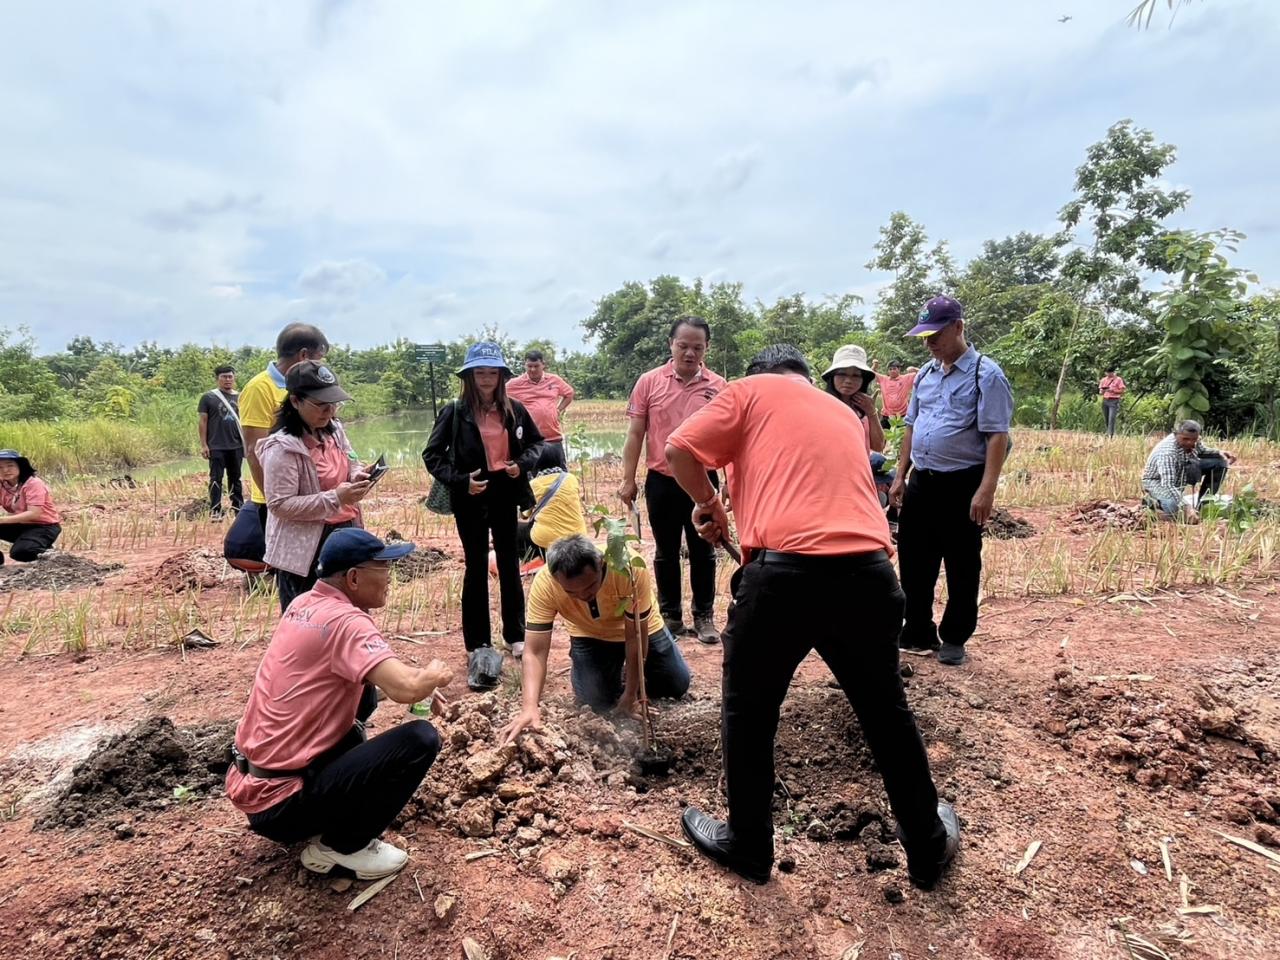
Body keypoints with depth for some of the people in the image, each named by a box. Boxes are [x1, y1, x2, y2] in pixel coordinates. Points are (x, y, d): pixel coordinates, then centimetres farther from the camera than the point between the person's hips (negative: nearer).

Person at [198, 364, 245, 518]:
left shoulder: (239, 397, 8)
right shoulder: (208, 397, 0)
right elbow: (203, 421, -1)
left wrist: (246, 442, 7)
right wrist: (203, 445, -7)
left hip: (236, 446, 3)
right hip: (216, 447, -3)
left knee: (235, 478, 13)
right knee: (216, 479, 2)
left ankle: (238, 507, 21)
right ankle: (215, 510, 6)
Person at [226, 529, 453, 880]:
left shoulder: (305, 605, 5)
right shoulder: (345, 620, -22)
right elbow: (405, 689, -33)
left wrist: (417, 681, 10)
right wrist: (435, 675, -9)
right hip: (278, 801, -9)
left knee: (364, 690, 20)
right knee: (420, 739, -15)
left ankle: (329, 824, 21)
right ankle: (340, 846, 2)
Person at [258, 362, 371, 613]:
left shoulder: (334, 431, 4)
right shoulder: (282, 447, -20)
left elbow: (350, 464, 18)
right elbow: (280, 505, -21)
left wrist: (357, 477, -6)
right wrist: (334, 499, -27)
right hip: (303, 548, -8)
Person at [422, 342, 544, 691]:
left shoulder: (514, 409, -1)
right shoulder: (455, 412, -8)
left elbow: (536, 442, 12)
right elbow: (432, 455, -4)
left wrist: (523, 463, -8)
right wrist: (459, 480, -17)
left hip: (506, 495, 3)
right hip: (472, 499, -2)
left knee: (510, 565, 12)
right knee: (476, 569, 5)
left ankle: (515, 634, 27)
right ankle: (477, 645, 16)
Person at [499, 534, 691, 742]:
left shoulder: (629, 566, -41)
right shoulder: (544, 584, -36)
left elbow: (636, 637, -29)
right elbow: (534, 652, -32)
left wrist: (631, 694, -23)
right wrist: (529, 707, -45)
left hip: (641, 628, 0)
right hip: (590, 636, 1)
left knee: (677, 686, 0)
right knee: (597, 701, -10)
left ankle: (633, 672, 27)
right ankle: (617, 669, 21)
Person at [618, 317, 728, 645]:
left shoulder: (718, 387, -2)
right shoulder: (649, 382, -2)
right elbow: (635, 434, 1)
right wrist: (628, 480, -1)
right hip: (662, 481, 0)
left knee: (703, 552, 9)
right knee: (666, 552, 11)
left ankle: (704, 617, 22)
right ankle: (670, 617, 24)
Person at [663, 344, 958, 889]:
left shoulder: (751, 390, 13)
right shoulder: (846, 414, 28)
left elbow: (679, 451, 1)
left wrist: (707, 504, 17)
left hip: (785, 570, -5)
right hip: (867, 569, 5)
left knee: (748, 716, 16)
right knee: (886, 714, 23)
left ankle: (747, 846, 31)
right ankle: (929, 847, 39)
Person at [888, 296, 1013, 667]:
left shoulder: (985, 374, -9)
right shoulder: (925, 374, 11)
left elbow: (997, 436, -14)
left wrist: (986, 491, -21)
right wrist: (900, 477, 11)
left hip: (962, 485, -6)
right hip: (921, 482, 7)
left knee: (962, 567, 6)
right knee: (913, 560, 12)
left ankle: (954, 639, 22)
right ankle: (918, 632, 28)